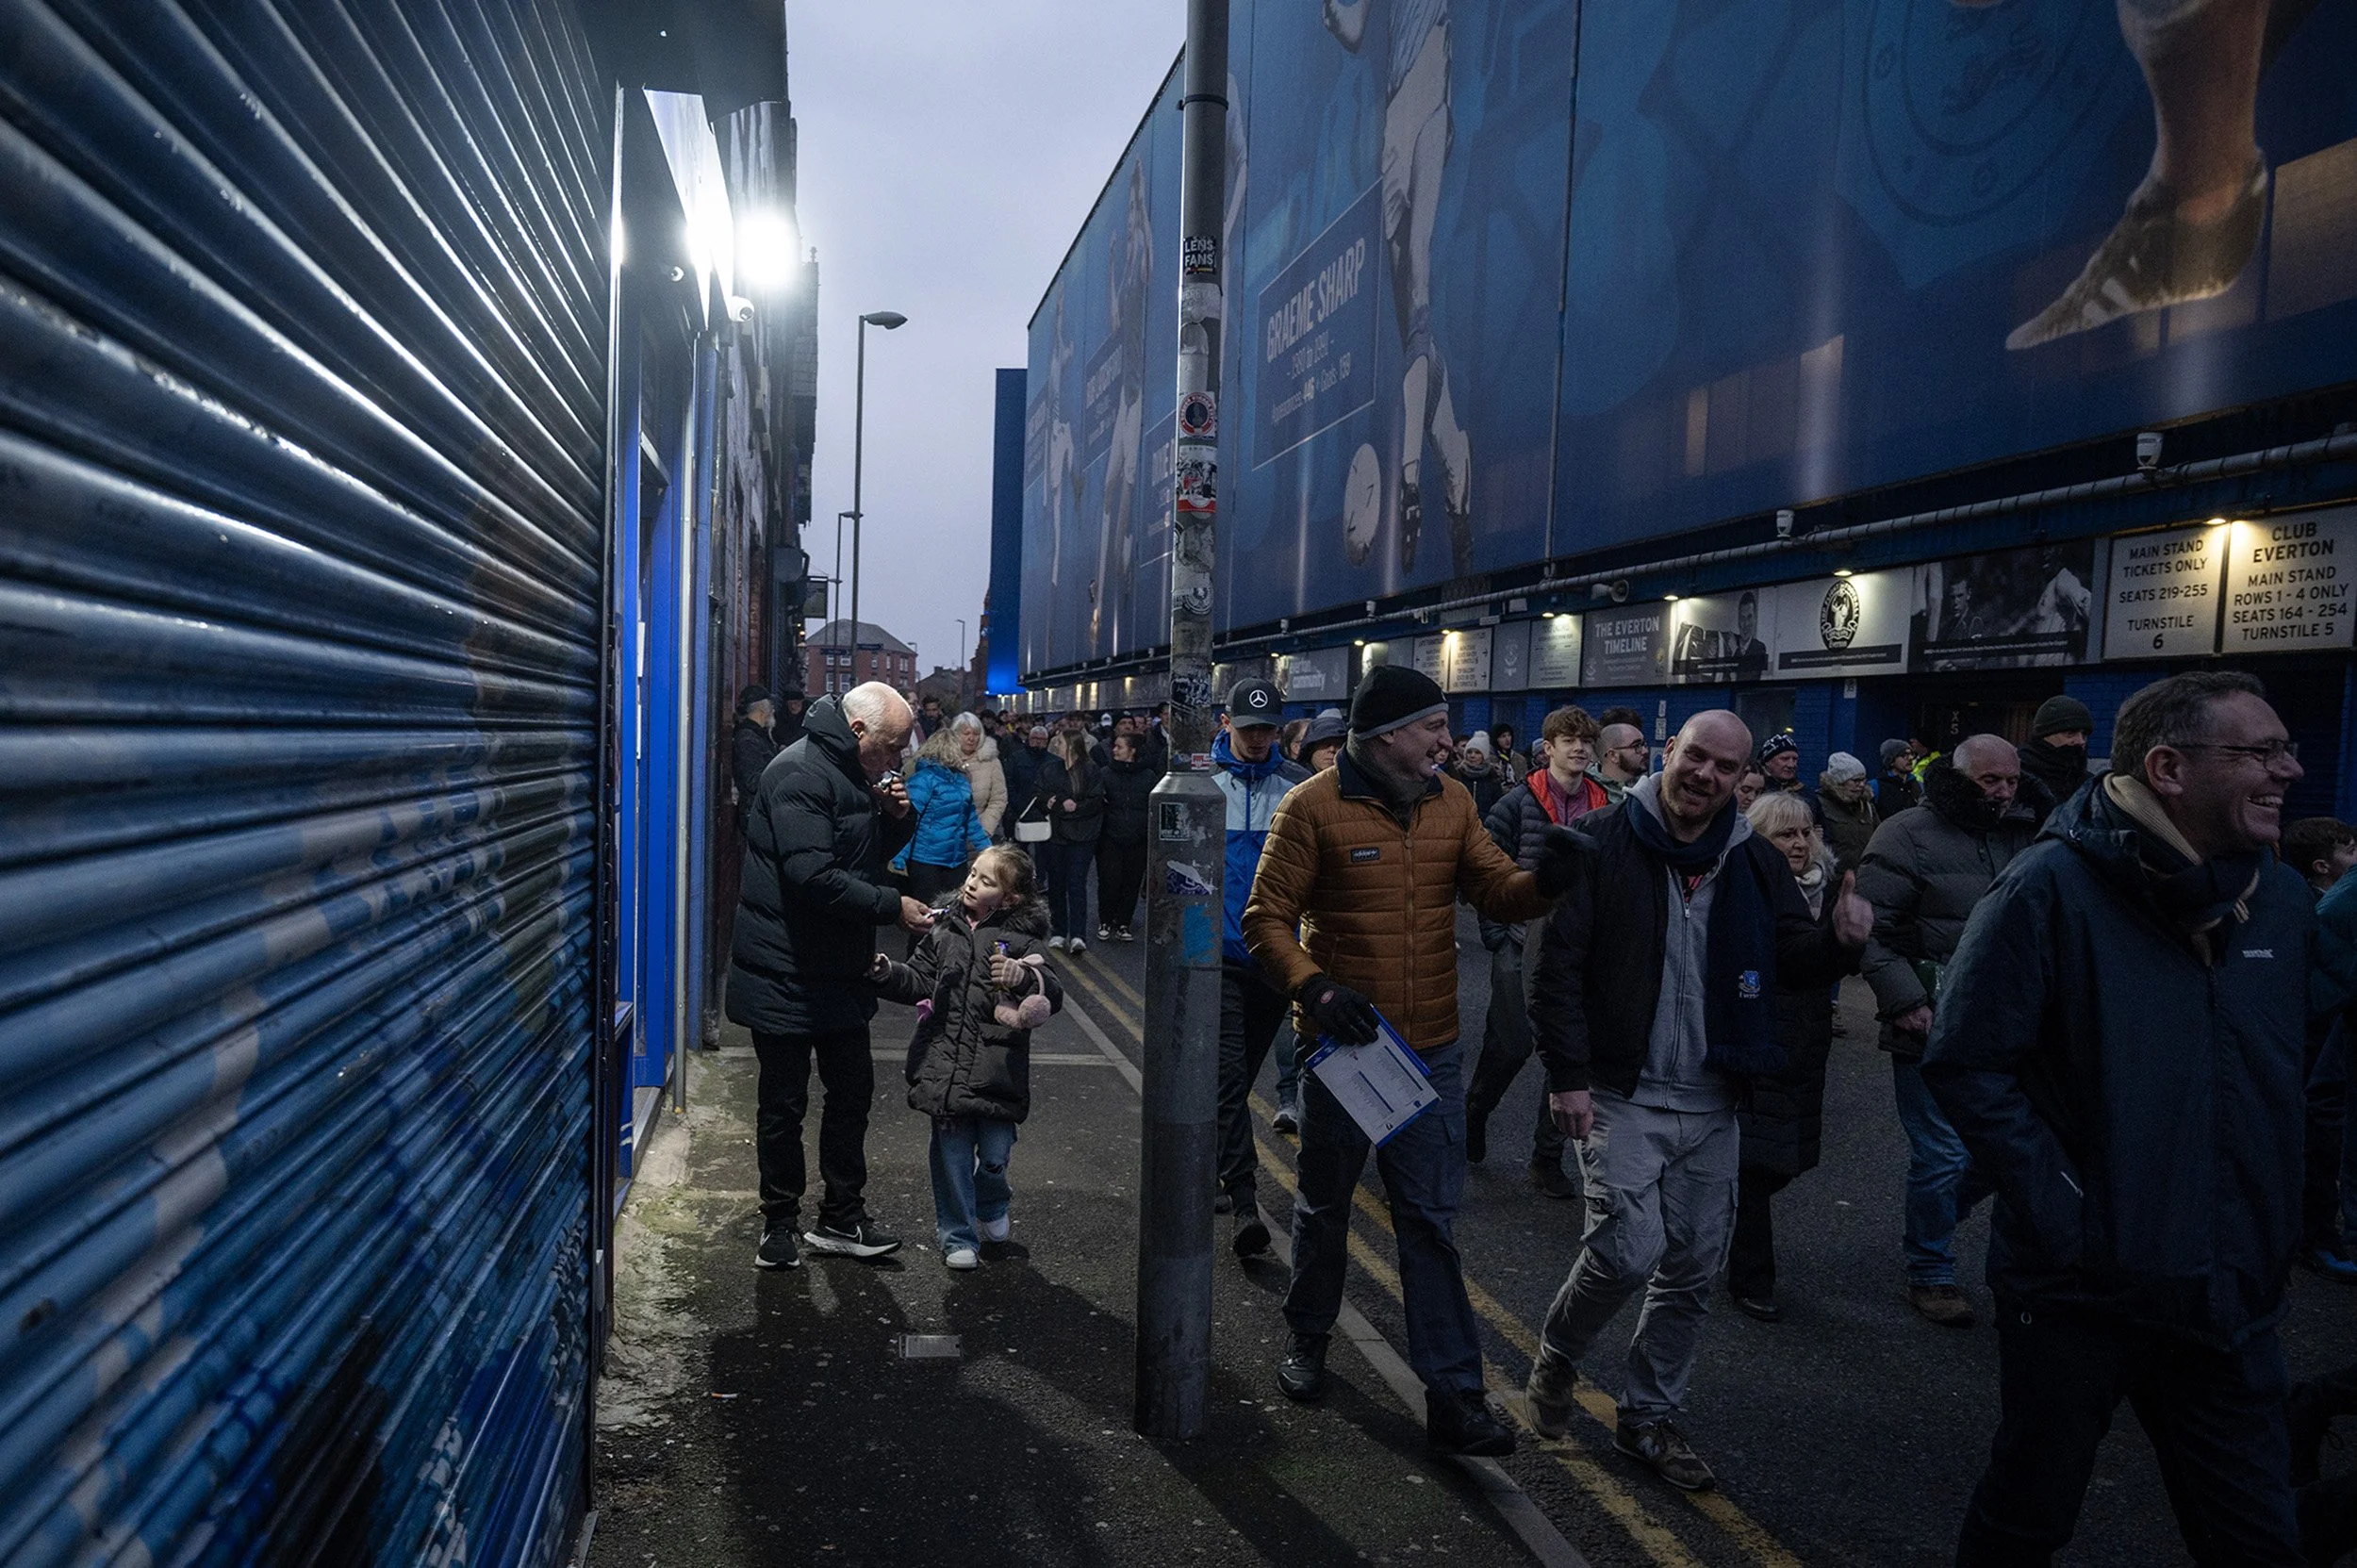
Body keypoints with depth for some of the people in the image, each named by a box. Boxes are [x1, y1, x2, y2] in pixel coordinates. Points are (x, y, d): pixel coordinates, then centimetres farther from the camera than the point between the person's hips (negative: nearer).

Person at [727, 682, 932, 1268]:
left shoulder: (855, 774, 11)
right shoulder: (800, 773, -19)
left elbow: (873, 852, 20)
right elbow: (812, 876, -28)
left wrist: (898, 816, 0)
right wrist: (892, 907, -24)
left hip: (839, 971, 9)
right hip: (785, 973, -9)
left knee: (853, 1089, 13)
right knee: (783, 1102, 5)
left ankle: (841, 1218, 26)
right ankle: (779, 1224, 20)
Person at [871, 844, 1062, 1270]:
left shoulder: (1020, 939, -2)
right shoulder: (945, 930, 8)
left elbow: (1053, 995, -9)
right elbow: (919, 982, 12)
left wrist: (1024, 976, -29)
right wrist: (889, 974, -7)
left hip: (998, 1068, -2)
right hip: (946, 1064, 2)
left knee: (994, 1155, 3)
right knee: (952, 1150, 5)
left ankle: (991, 1207, 37)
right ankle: (958, 1236, 23)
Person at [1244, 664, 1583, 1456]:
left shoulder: (1451, 801, 2)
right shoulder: (1314, 806, -13)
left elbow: (1496, 892, 1)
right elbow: (1266, 917, -11)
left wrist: (1543, 881, -20)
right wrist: (1315, 987, -26)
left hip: (1431, 1049, 3)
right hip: (1343, 1043, -3)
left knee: (1432, 1223, 6)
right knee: (1325, 1206, 17)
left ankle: (1453, 1394, 14)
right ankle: (1308, 1337, 40)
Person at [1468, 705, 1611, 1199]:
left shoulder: (1606, 808, 4)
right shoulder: (1519, 802, -5)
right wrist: (1496, 933, -8)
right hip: (1522, 946, -3)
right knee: (1510, 1045, 0)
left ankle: (1548, 1157, 18)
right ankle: (1474, 1113, 30)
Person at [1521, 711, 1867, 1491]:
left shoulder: (1755, 862, 5)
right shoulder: (1603, 845, -10)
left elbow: (1793, 962, 7)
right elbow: (1556, 965, -12)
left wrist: (1839, 939, -16)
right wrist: (1567, 1074, -16)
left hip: (1711, 1102, 5)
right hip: (1620, 1094, -5)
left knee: (1692, 1269, 11)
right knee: (1630, 1247, -14)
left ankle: (1648, 1417, 30)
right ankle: (1556, 1355, 17)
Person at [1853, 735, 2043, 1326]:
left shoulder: (2023, 836, 11)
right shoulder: (1908, 836, -8)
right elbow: (1869, 928, -13)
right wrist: (1903, 1000, -18)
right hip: (1933, 1029, -6)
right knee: (1943, 1156, 1)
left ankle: (1932, 1216, 38)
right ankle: (1930, 1274, 20)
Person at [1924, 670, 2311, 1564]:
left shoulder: (2282, 901, 3)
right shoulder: (2050, 889, -16)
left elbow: (2289, 1077, 16)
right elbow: (1965, 1063, -17)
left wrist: (2278, 1227, 8)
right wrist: (2063, 1213, -19)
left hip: (2230, 1298, 5)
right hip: (2078, 1288, -5)